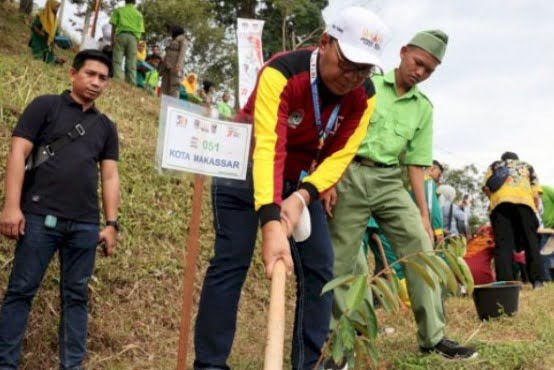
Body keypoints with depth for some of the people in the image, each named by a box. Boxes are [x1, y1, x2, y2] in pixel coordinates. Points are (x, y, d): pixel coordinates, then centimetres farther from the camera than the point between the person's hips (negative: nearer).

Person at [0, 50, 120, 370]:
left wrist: (112, 223, 5)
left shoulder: (106, 127, 18)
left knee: (76, 296, 6)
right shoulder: (45, 106, 6)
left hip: (85, 224, 4)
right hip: (40, 217, -4)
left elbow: (110, 176, 15)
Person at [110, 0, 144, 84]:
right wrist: (137, 42, 10)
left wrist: (112, 40, 8)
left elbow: (114, 26, 7)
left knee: (117, 61, -6)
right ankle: (131, 84, -8)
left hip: (121, 35, -1)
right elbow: (140, 30, 8)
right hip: (133, 37, 2)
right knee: (131, 64, 0)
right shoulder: (139, 14, 18)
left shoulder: (119, 10, 14)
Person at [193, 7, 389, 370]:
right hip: (245, 169, -5)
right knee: (231, 261, -12)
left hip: (302, 180, 5)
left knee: (320, 266, -1)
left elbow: (340, 155, -14)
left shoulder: (364, 95, -14)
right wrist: (271, 224, -53)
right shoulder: (282, 72, -31)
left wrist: (301, 197, -32)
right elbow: (267, 148, -42)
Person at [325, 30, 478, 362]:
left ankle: (433, 336, -1)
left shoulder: (424, 108, 11)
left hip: (390, 182, 3)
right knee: (341, 259, 0)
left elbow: (416, 163, 12)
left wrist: (424, 213, 7)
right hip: (350, 176, -3)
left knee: (421, 246, -9)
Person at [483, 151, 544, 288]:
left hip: (500, 200, 0)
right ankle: (537, 280, -3)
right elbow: (536, 194, 18)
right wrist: (535, 209, 30)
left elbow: (486, 187, 14)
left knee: (503, 243, -4)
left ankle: (505, 282, -14)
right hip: (524, 200, 0)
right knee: (530, 241, 5)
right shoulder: (527, 166, 33)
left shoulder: (495, 165, 32)